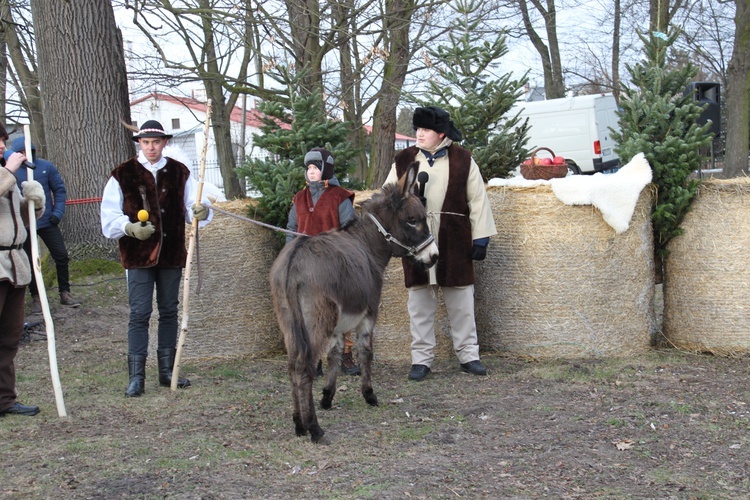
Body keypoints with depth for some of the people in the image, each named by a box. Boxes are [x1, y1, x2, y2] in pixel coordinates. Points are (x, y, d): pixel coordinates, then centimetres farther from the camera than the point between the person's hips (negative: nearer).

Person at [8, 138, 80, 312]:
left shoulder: (46, 167, -4)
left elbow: (59, 190, 4)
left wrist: (58, 212, -5)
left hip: (47, 221, 1)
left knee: (61, 256, 2)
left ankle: (65, 293, 17)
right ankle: (35, 297, 22)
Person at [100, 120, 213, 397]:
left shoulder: (179, 172, 7)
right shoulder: (123, 174, -2)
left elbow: (192, 206, 2)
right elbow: (109, 217, -6)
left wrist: (201, 210, -22)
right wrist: (130, 227, -24)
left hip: (172, 252, 4)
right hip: (138, 254, -4)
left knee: (169, 311, 12)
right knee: (140, 313, -6)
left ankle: (167, 371, 22)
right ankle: (136, 376, 0)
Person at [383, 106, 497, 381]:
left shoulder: (462, 160, 4)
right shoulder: (403, 160, 8)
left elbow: (478, 199, 3)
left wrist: (481, 236, -1)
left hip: (453, 242, -1)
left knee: (461, 301, 5)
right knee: (420, 301, 4)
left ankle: (468, 355, 16)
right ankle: (421, 359, 12)